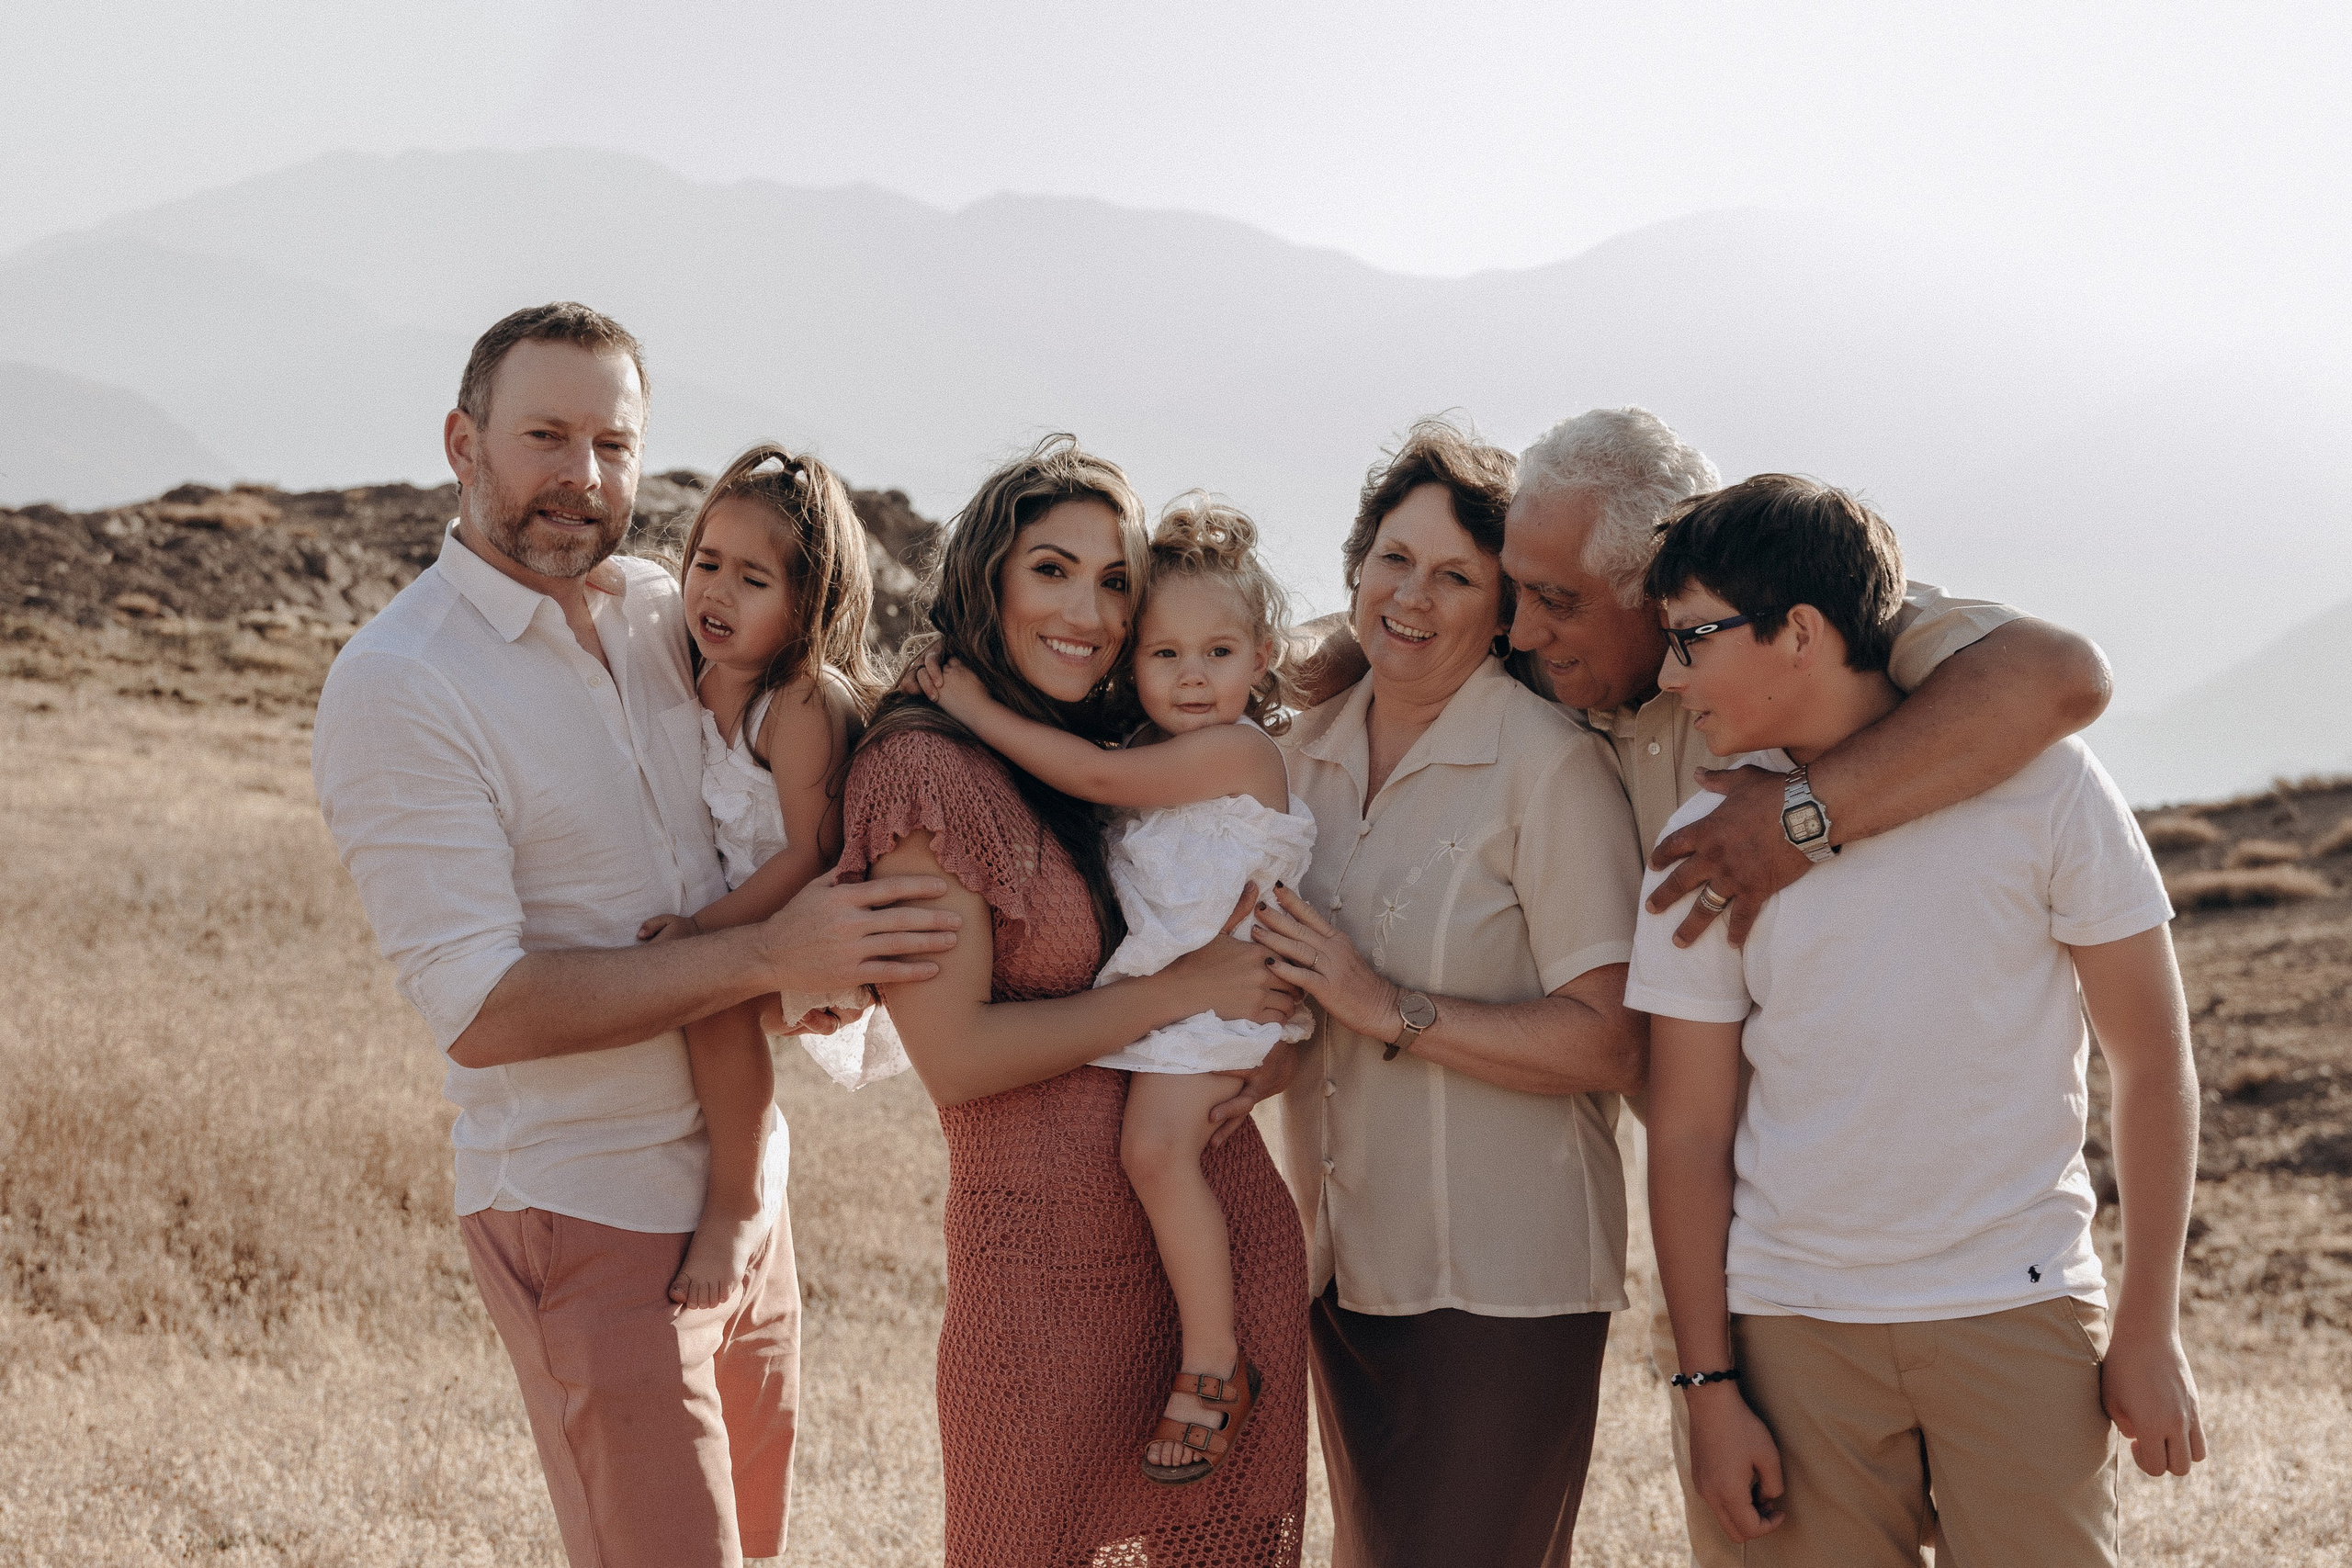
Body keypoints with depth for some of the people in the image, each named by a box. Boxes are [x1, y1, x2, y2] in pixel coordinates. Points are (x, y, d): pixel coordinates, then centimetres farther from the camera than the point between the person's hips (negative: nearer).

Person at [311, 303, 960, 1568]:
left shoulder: (664, 611, 5)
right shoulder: (395, 686, -14)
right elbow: (481, 1012, -20)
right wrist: (770, 956, -23)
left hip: (744, 1191, 7)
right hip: (588, 1218, -7)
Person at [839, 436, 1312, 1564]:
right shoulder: (926, 769, -9)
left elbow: (1261, 950, 21)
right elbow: (953, 1052, -15)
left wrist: (1276, 1040, -1)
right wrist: (1182, 993, -12)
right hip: (1051, 1264, -6)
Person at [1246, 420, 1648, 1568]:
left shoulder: (1548, 763, -13)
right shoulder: (1310, 750, 8)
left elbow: (1610, 1045, -19)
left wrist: (1393, 1012, -22)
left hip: (1503, 1281, -7)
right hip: (1346, 1259, 7)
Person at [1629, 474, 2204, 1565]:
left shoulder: (2036, 781, -5)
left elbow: (2152, 1060, -1)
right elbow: (1688, 1132, 3)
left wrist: (2150, 1328, -2)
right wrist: (1710, 1386, -1)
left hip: (2017, 1310, -1)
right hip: (1793, 1323, 2)